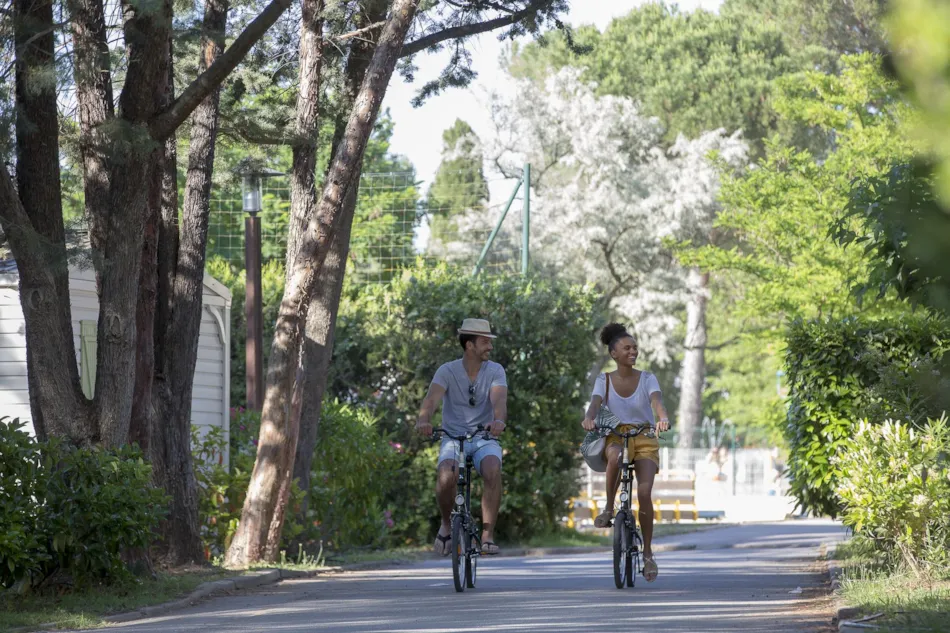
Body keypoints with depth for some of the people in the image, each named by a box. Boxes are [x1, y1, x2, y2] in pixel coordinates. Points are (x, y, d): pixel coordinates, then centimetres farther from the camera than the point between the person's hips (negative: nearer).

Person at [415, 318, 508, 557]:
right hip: (453, 437, -1)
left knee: (493, 472, -32)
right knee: (447, 477, -30)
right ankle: (447, 524, 0)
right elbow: (432, 398, -24)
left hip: (484, 438, 1)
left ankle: (487, 535, -23)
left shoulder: (495, 371, -4)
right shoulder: (447, 371, -7)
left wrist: (499, 420, -46)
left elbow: (499, 399, -23)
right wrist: (423, 420, -47)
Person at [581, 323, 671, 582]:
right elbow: (595, 403, -17)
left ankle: (648, 554, -5)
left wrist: (664, 418, -42)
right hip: (615, 436, 0)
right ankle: (609, 509, -21)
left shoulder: (647, 379, 0)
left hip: (644, 439, 0)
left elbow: (657, 400, -19)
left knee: (644, 492, -18)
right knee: (615, 456, -40)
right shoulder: (604, 381, 1)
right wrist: (589, 419, -41)